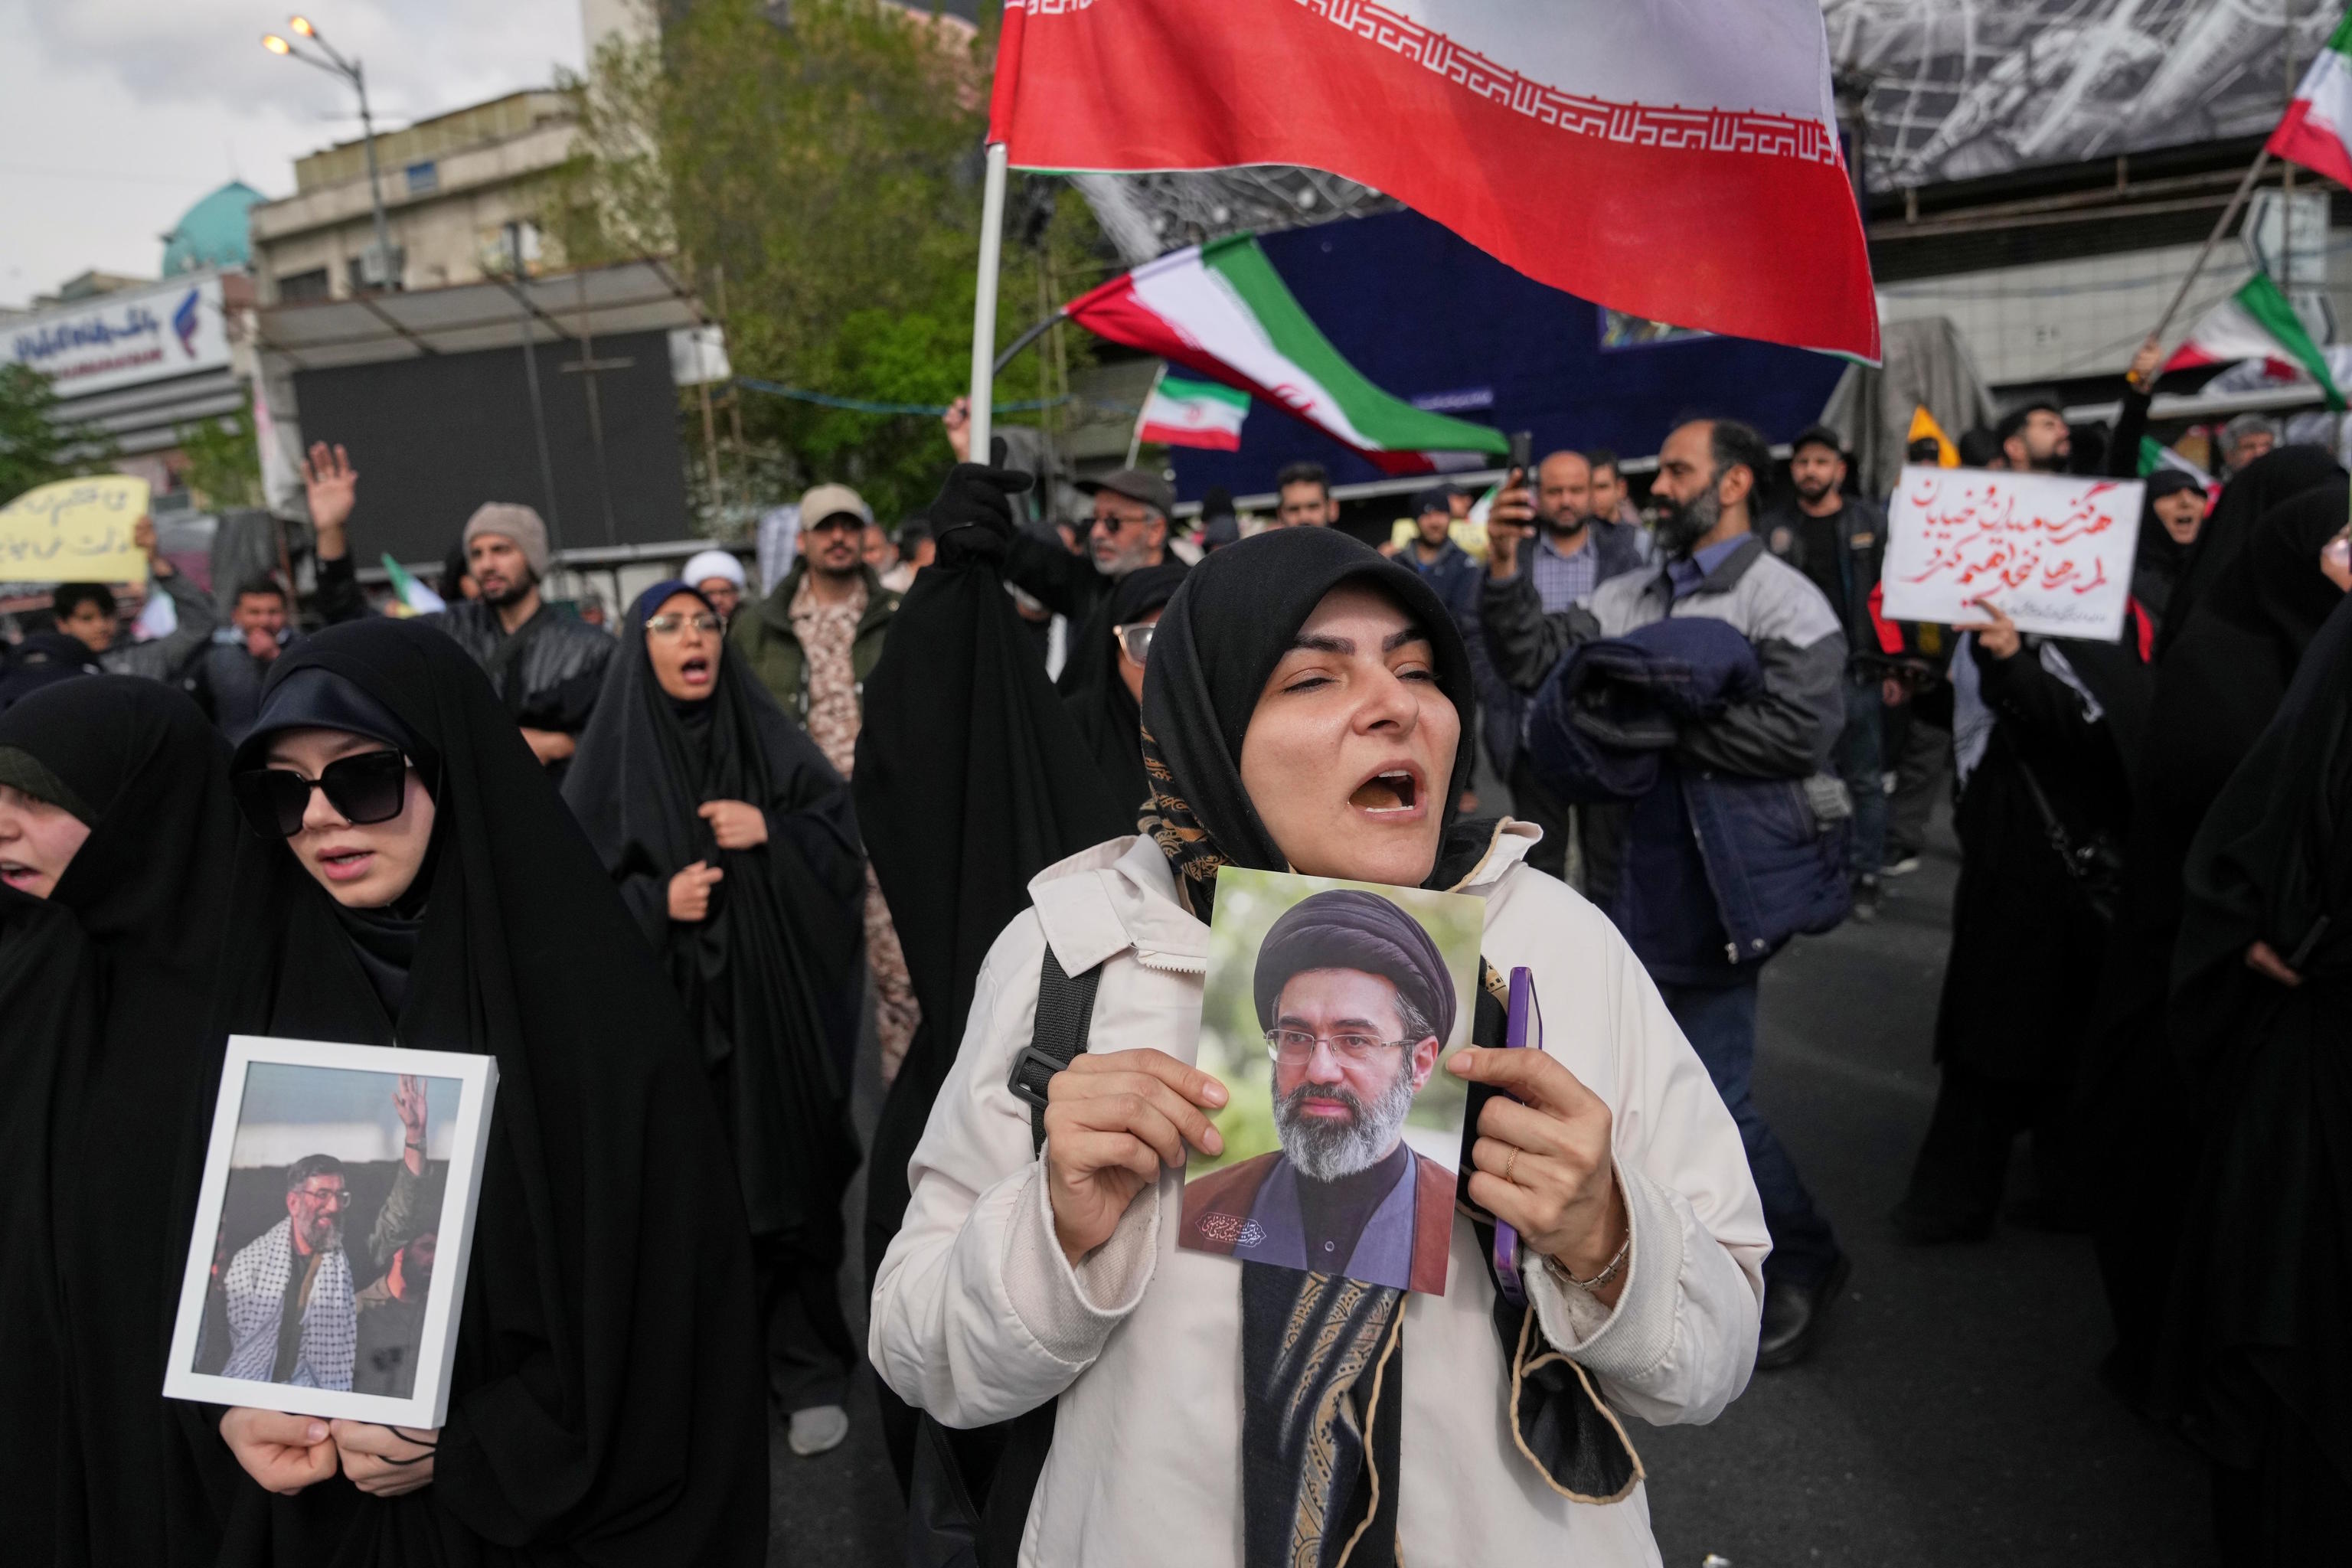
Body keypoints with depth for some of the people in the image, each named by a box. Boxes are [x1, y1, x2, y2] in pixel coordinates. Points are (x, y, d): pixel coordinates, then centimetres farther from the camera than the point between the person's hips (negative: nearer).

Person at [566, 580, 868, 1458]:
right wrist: (655, 900, -16)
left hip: (772, 1008, 1)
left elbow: (843, 842, 3)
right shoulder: (611, 759, 3)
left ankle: (807, 1370, 17)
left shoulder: (768, 739, 6)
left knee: (784, 1177, 3)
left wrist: (771, 831, -13)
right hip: (667, 1010, -1)